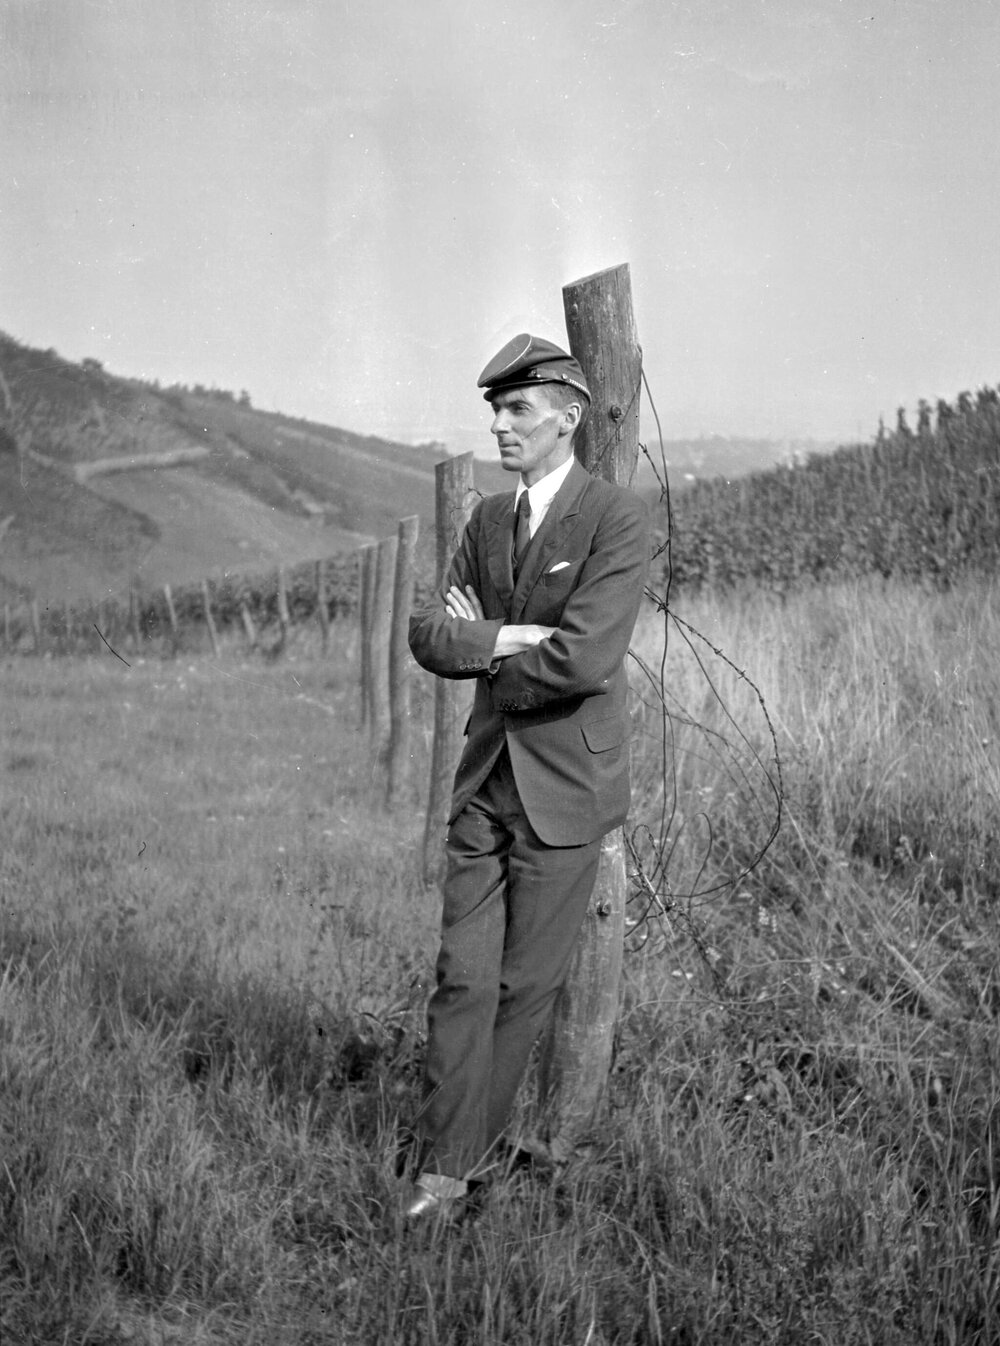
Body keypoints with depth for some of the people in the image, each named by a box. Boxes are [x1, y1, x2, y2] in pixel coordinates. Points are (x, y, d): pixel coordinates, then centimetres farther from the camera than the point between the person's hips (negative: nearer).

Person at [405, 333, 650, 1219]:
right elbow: (428, 634, 5)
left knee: (526, 982, 4)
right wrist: (509, 637, -13)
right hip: (487, 780, 5)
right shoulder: (489, 520, 11)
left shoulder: (617, 520, -11)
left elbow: (583, 658, -22)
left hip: (566, 788, -5)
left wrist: (477, 646, -6)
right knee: (464, 976, 2)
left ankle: (473, 1141, 19)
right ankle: (446, 1164, 8)